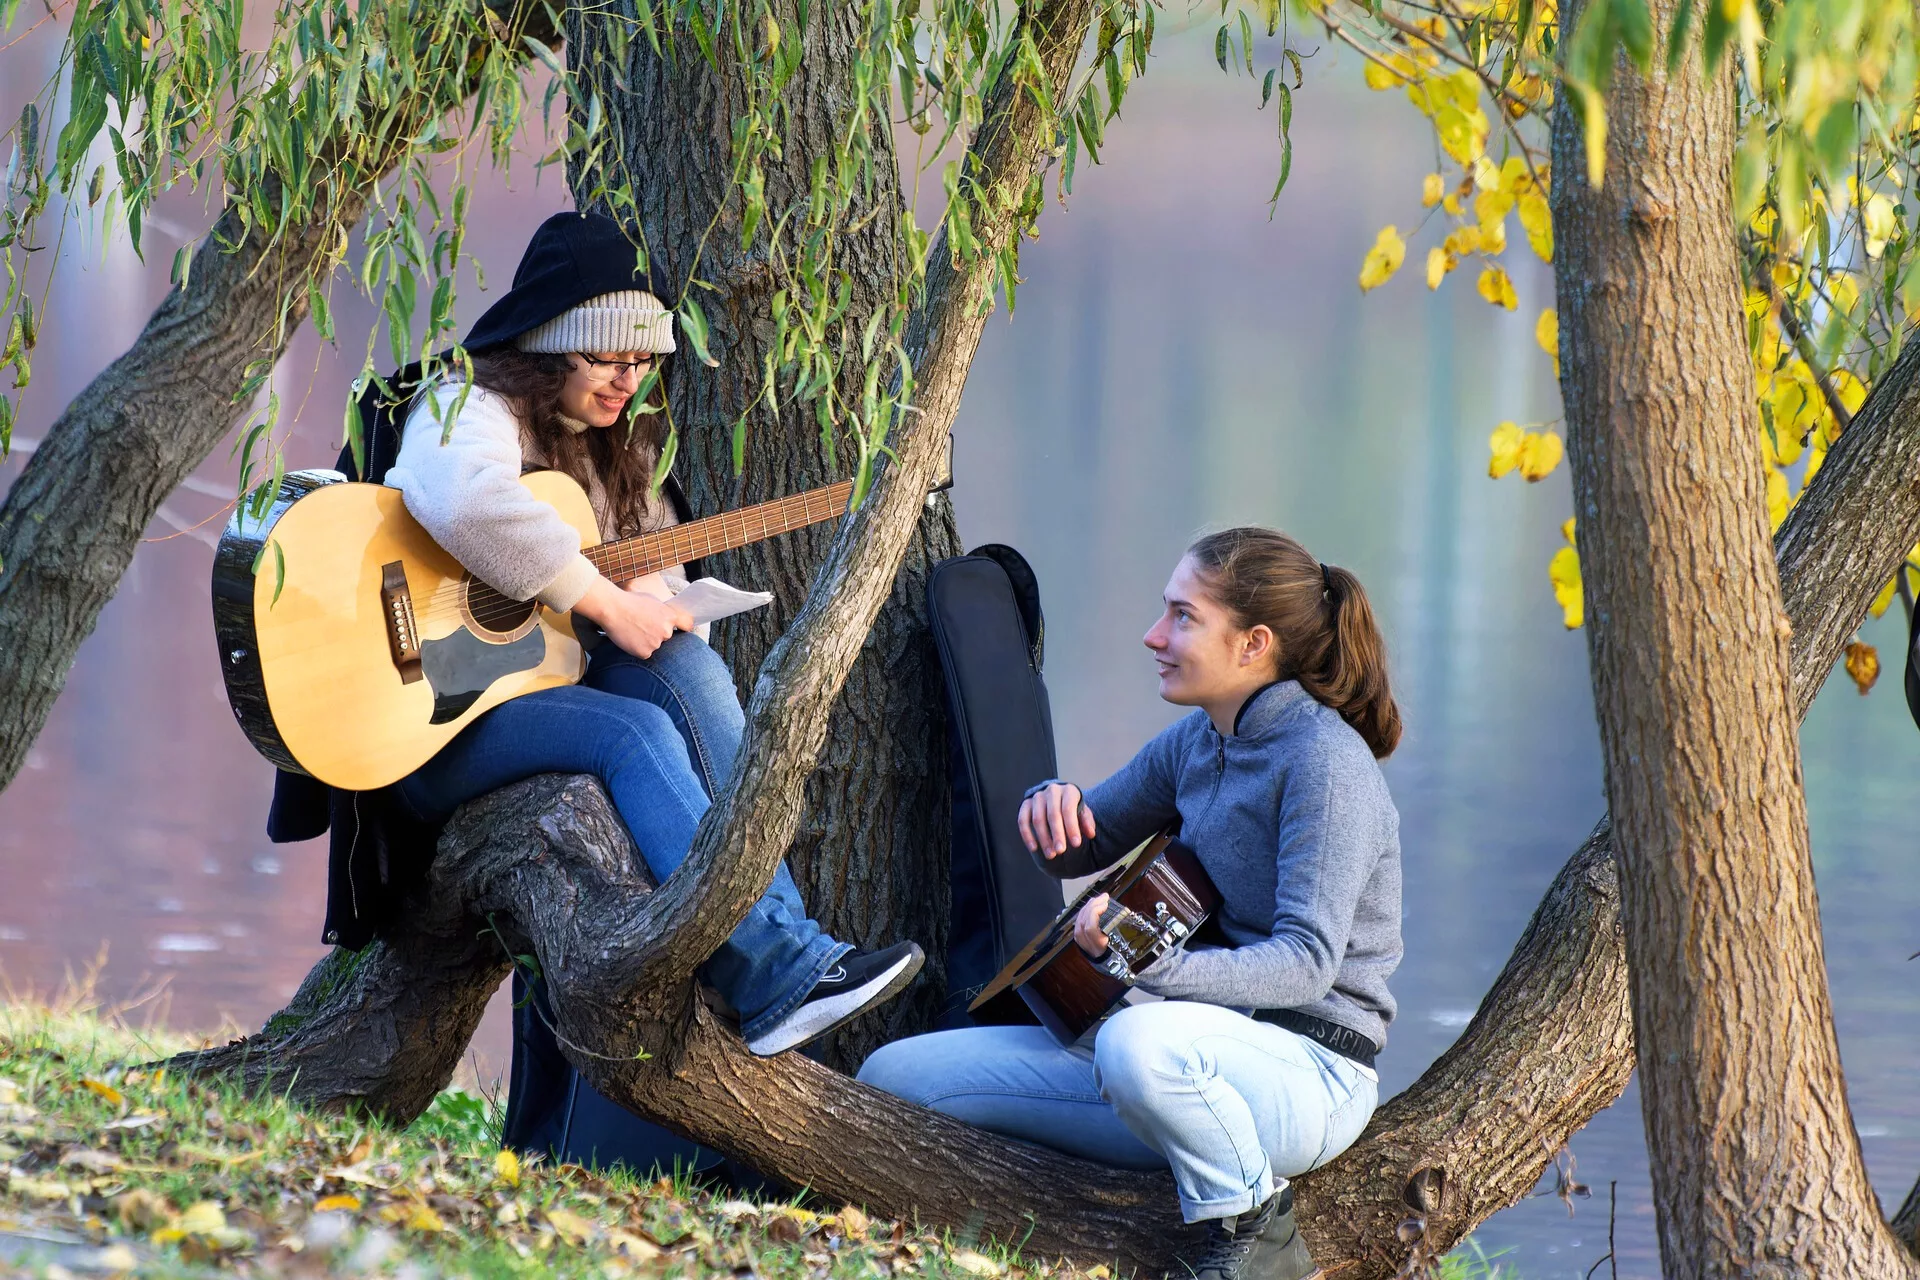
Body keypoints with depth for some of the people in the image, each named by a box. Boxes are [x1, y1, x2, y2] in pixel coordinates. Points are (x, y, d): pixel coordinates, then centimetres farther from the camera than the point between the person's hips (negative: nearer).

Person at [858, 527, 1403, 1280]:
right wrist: (1052, 808, -3)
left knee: (1139, 1042, -44)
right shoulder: (1197, 740, 10)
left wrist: (1152, 963, -37)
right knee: (894, 1077, -1)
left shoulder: (1324, 759, -15)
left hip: (1307, 1072, -8)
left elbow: (1307, 960, -23)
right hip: (1206, 1054, 8)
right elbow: (1076, 851, 22)